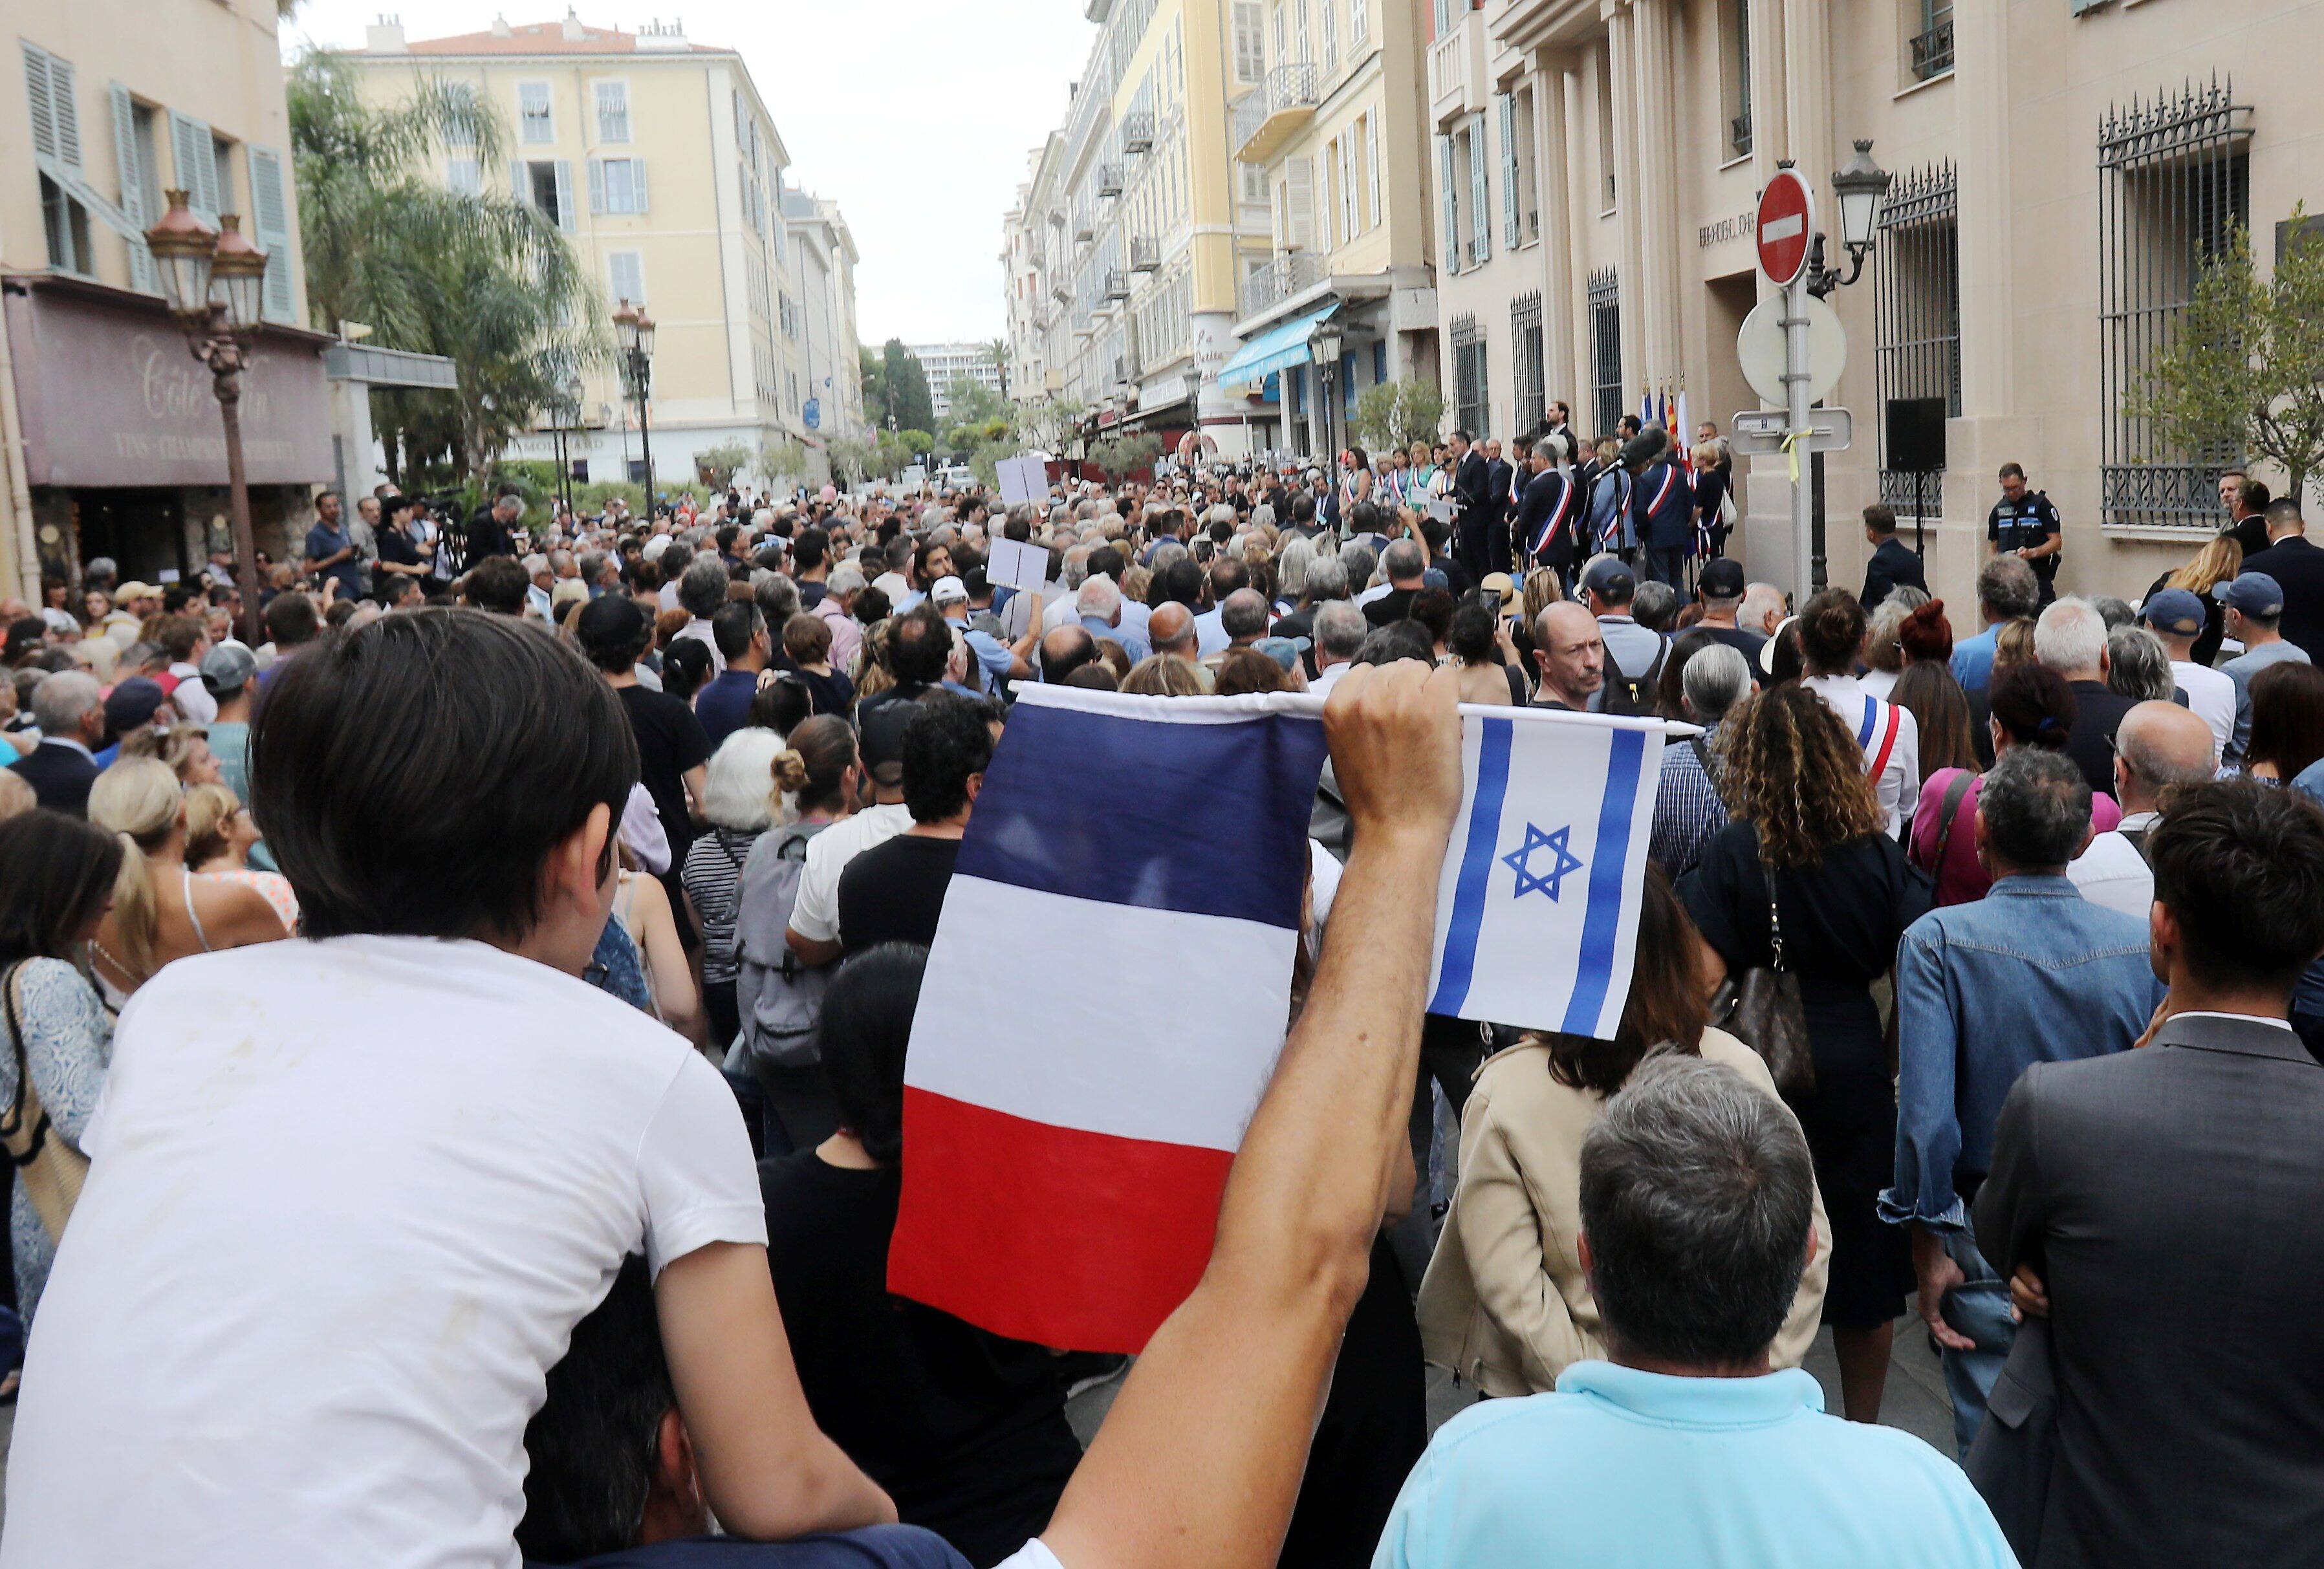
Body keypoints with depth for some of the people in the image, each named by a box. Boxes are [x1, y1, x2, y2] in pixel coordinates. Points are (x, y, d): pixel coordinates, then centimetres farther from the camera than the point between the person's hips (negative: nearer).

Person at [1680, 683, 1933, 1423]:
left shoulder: (1735, 850, -11)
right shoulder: (1878, 853, -3)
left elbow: (1704, 975, -14)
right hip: (1855, 1073, 2)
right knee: (1861, 1257, 15)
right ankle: (1862, 1437, 28)